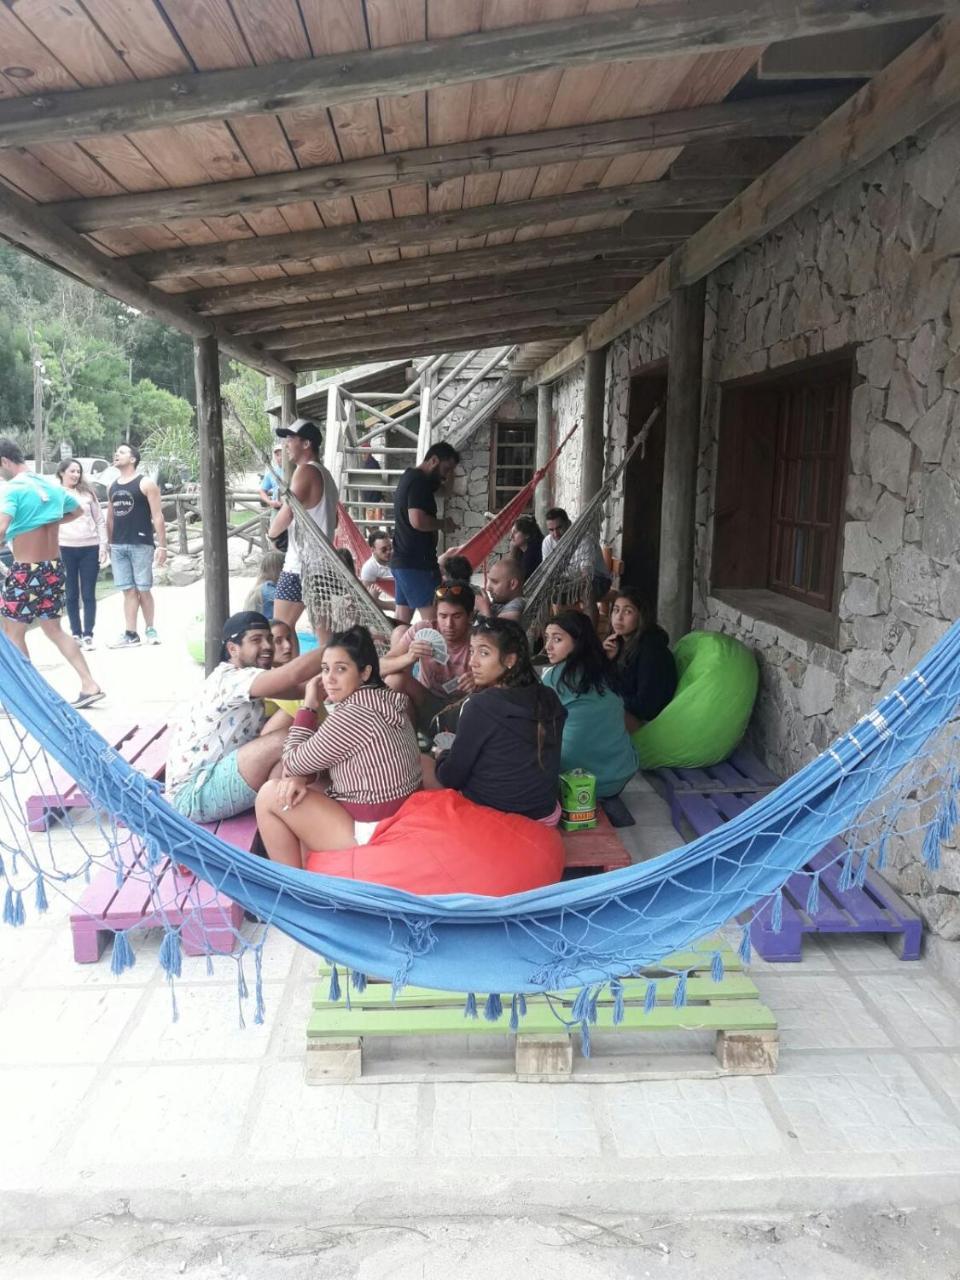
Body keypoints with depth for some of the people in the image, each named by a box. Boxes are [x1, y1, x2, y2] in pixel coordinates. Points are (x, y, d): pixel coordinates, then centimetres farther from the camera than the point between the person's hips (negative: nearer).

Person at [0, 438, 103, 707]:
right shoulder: (51, 484, 6)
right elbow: (78, 511, 24)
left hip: (25, 571, -7)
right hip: (54, 568, 7)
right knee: (54, 630, 17)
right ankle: (90, 685, 10)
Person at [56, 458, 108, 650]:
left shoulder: (87, 493, 9)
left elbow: (100, 520, 9)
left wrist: (103, 545, 0)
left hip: (90, 548, 1)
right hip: (65, 549, 0)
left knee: (88, 594, -1)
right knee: (71, 594, 6)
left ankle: (88, 634, 0)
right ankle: (76, 633, 13)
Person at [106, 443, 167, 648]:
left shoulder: (146, 484, -4)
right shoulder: (112, 487, 14)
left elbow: (157, 516, -8)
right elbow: (110, 518, 19)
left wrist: (162, 546, -13)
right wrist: (109, 544, 15)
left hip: (141, 545, -5)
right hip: (118, 546, 5)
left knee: (143, 589, 0)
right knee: (128, 591, 4)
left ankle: (150, 629, 14)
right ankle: (130, 634, 4)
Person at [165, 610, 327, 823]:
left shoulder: (248, 683, 12)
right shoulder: (230, 678, -19)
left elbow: (299, 689, 1)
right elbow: (296, 672, -34)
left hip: (217, 779, 10)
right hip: (194, 794, -10)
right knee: (284, 741, -24)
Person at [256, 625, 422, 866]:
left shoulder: (353, 715, -23)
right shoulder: (383, 700, 4)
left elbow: (293, 763, -8)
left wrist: (309, 706, -2)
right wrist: (300, 779, -9)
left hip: (371, 834, -9)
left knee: (270, 794, -3)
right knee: (296, 793, 20)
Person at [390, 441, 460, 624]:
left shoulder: (409, 477, 18)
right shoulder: (419, 481, -13)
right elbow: (418, 520, -25)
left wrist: (442, 481, 13)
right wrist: (443, 524, -9)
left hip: (402, 561, 10)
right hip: (417, 563, -10)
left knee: (401, 621, 10)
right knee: (433, 621, -12)